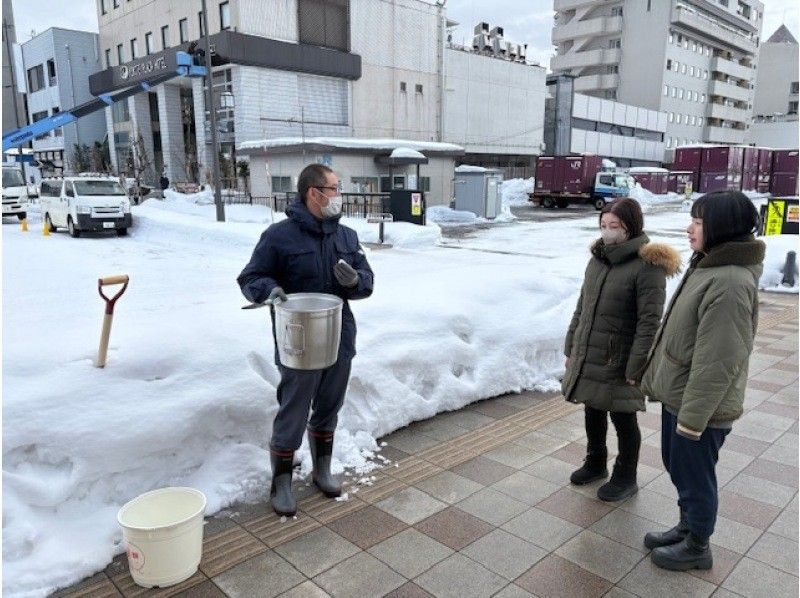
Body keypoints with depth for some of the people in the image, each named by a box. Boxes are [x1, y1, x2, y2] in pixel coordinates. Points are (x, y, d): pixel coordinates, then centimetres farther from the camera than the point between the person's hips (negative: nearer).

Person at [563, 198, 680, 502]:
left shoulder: (647, 265, -16)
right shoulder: (598, 259, 7)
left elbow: (649, 323, -18)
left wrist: (635, 368, -19)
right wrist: (570, 348, 13)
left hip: (618, 362, -6)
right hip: (587, 358, 7)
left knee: (623, 419, 9)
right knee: (593, 411, 20)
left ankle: (625, 478, 29)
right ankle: (595, 463, 42)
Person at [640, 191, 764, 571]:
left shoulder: (730, 283, -26)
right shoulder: (707, 266, 5)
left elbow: (717, 361, -25)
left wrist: (693, 415, -21)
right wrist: (655, 378, 18)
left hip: (700, 406, -9)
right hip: (678, 395, 9)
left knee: (694, 476, 11)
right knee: (678, 467, 23)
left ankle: (697, 547, 32)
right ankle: (687, 527, 44)